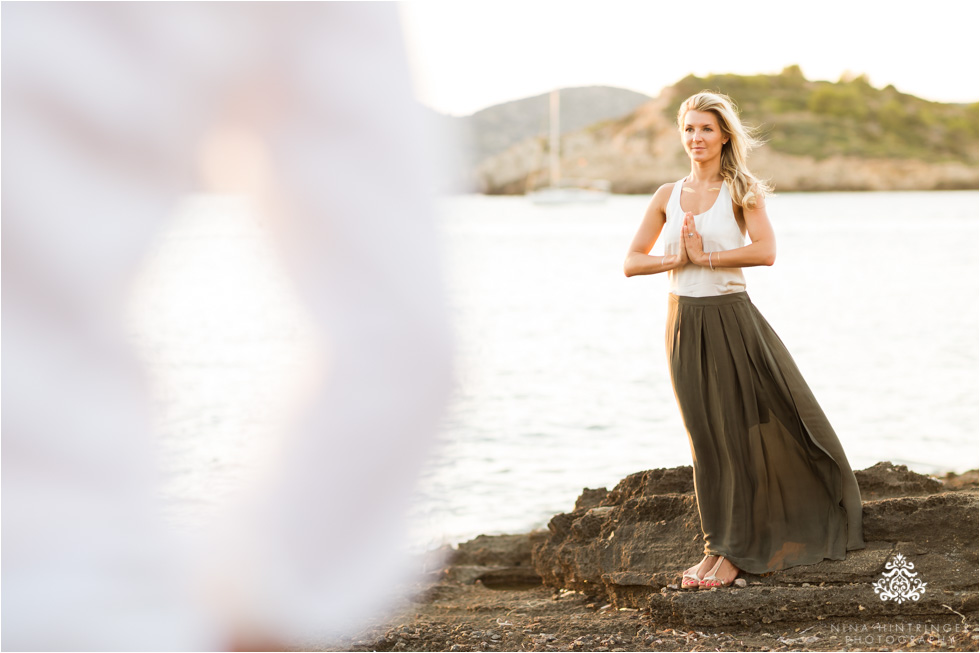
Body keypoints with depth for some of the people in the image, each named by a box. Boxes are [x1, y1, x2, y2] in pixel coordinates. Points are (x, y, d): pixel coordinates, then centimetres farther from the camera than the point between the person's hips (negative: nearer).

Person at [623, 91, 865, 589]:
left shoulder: (742, 191, -4)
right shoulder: (668, 196, 7)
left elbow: (765, 251, -18)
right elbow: (631, 262, 6)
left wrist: (704, 256, -17)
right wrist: (674, 259, -11)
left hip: (731, 320, -3)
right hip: (684, 323, 4)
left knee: (738, 432, 0)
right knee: (705, 437, 7)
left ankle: (732, 552, 9)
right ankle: (716, 549, 16)